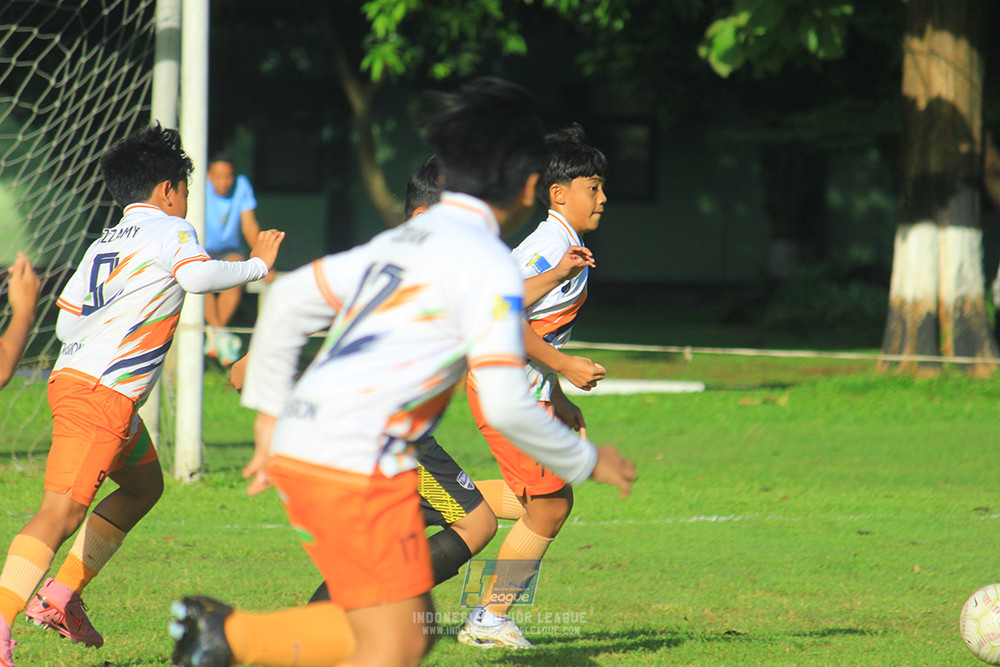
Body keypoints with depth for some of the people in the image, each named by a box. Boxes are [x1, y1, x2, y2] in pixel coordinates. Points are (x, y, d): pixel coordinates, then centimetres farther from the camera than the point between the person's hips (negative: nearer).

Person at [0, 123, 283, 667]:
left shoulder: (103, 244, 20)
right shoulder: (170, 230, -1)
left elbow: (67, 324, 15)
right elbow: (197, 276, -21)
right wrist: (257, 265, -8)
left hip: (71, 377, 9)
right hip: (103, 393, -9)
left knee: (144, 484, 26)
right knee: (62, 511, -16)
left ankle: (62, 597, 22)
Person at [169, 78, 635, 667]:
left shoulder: (405, 239, 18)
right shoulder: (489, 265, -7)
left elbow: (289, 298, 20)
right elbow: (505, 405, -13)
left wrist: (271, 415, 25)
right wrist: (587, 461, 2)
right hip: (357, 464, -9)